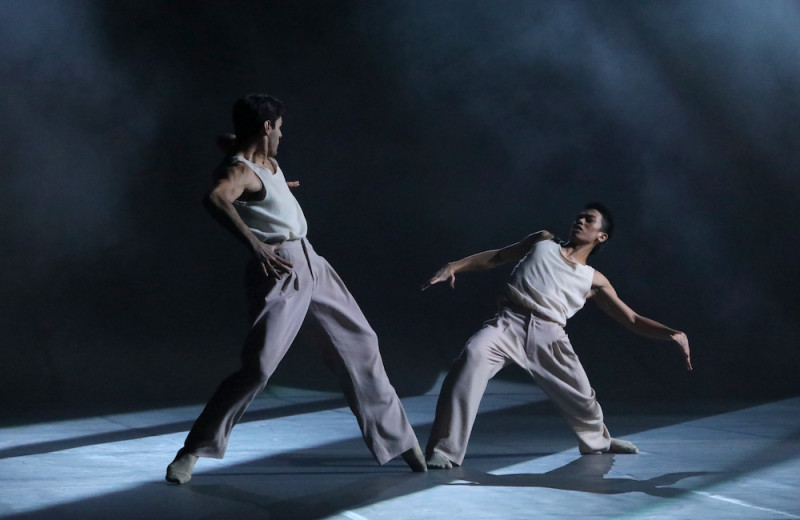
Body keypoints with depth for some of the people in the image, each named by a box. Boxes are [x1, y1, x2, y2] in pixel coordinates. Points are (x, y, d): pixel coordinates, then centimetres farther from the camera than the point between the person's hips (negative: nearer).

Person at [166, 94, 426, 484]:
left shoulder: (262, 159, 12)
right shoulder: (239, 171, -16)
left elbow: (225, 140, 36)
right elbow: (214, 198, -39)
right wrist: (254, 244, -45)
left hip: (310, 263, 10)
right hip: (279, 273, -10)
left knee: (360, 341, 12)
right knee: (256, 368, -16)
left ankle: (395, 437, 22)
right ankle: (192, 452, -4)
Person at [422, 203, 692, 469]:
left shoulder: (594, 281, 16)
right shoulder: (543, 241, 20)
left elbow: (632, 320, 13)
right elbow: (496, 257, 25)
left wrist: (670, 333, -2)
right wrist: (454, 267, 12)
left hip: (548, 335, 2)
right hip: (510, 322, -2)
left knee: (582, 398, 10)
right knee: (474, 354, -32)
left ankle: (598, 440, 50)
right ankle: (444, 451, -33)